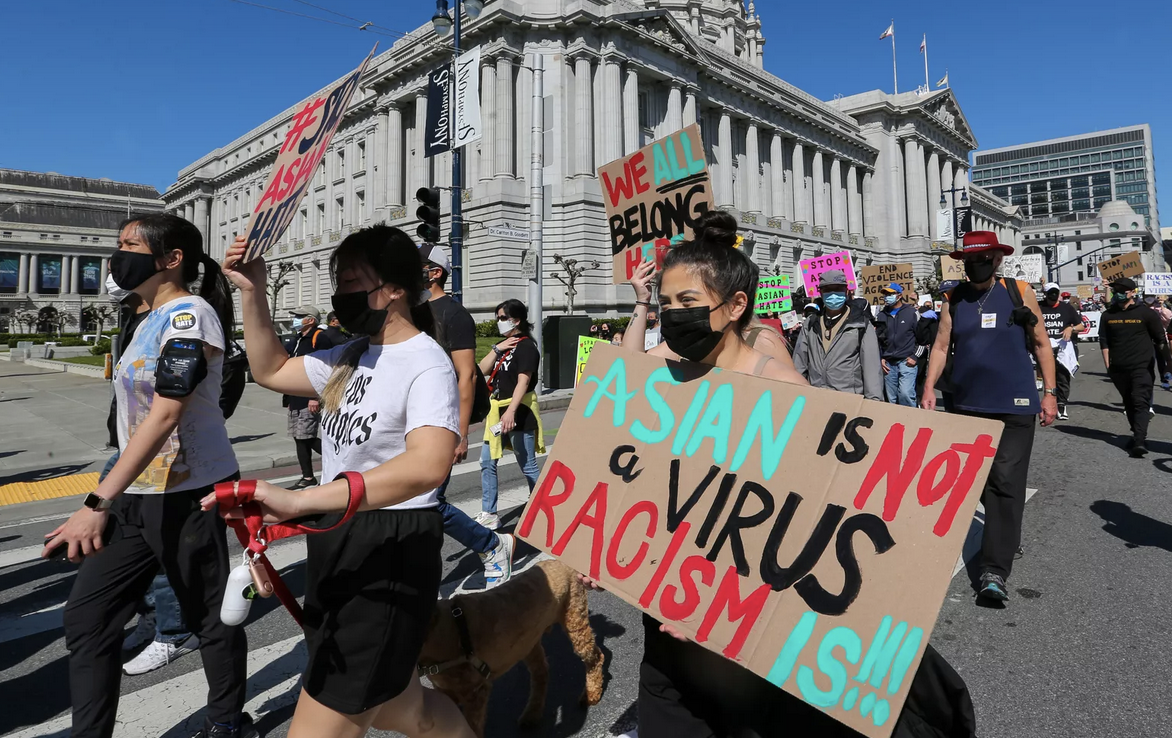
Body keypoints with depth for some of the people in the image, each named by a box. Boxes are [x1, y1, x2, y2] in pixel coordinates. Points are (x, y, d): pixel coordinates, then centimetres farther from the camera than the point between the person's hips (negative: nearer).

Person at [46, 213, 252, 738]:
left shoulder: (189, 314, -15)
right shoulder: (153, 319, 13)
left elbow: (164, 416, -23)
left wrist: (98, 502, -26)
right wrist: (109, 498, 22)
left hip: (189, 493, -9)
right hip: (139, 492, 9)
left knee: (208, 616, 7)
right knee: (85, 616, 9)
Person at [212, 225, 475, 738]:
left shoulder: (427, 365, -19)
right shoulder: (354, 355, 7)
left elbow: (427, 466, -37)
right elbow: (270, 371, 19)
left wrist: (299, 501, -43)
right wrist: (251, 292, 7)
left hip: (390, 555, -8)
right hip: (337, 542, 9)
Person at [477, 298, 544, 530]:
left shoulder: (526, 346, -10)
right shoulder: (503, 346, 15)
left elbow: (523, 381, -21)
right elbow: (482, 370, 9)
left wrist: (511, 412, -31)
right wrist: (496, 349, -4)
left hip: (518, 413, -9)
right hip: (498, 411, 9)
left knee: (528, 466, 0)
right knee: (487, 461, 7)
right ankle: (489, 515, 16)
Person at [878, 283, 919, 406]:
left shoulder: (912, 312, 1)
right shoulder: (882, 315, 12)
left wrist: (914, 357, -6)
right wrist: (880, 358, 8)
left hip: (907, 362, -4)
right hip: (888, 363, 4)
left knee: (905, 394, -19)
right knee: (891, 399, 7)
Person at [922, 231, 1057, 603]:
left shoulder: (1020, 292, 1)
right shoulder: (954, 298, 5)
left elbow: (1041, 343, 6)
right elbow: (941, 345, 5)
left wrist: (1049, 393, 3)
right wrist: (929, 387, -5)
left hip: (1014, 407, -2)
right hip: (967, 405, 3)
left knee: (1005, 483, -6)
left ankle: (995, 569, -4)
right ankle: (1006, 537, 36)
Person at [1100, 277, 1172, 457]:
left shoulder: (1146, 313, -2)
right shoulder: (1108, 315, 6)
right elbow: (1104, 342, 8)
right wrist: (1108, 365, 2)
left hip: (1141, 367, -4)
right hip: (1118, 368, 4)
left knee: (1141, 403, -11)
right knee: (1129, 403, 14)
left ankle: (1139, 442, -19)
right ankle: (1138, 436, 28)